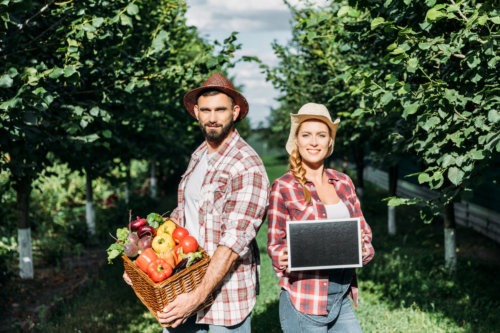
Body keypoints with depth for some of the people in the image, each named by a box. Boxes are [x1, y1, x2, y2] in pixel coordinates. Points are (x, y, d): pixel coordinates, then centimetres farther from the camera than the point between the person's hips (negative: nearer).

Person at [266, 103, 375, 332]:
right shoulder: (283, 187, -5)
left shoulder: (344, 182, 8)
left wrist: (361, 247, -7)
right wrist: (287, 259, -21)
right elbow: (275, 246, -1)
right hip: (304, 303, -5)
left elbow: (364, 231, 14)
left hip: (342, 300, 5)